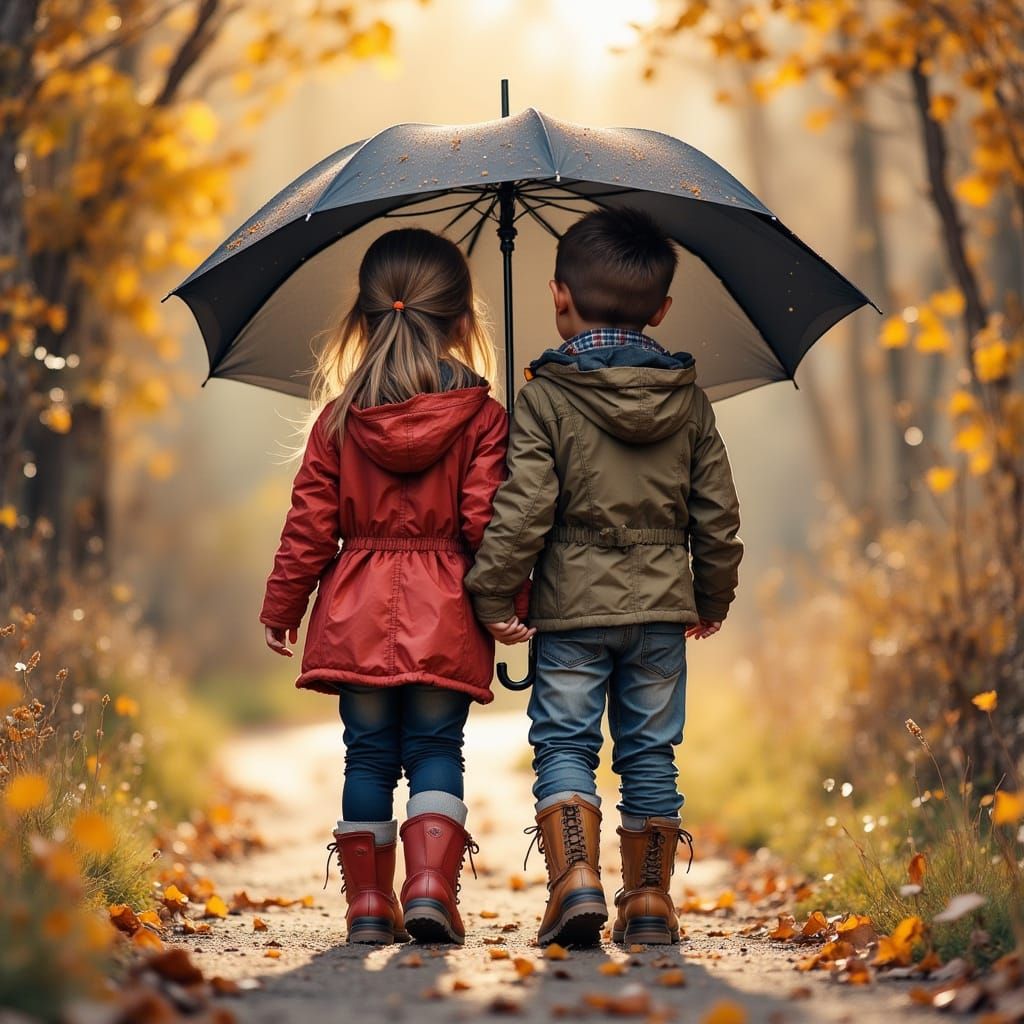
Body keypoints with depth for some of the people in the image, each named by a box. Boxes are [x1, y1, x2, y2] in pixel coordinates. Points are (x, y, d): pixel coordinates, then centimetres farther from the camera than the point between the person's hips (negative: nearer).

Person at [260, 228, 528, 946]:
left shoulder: (339, 418, 1)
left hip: (357, 609, 2)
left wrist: (283, 606, 11)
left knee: (368, 755, 9)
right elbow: (486, 522, -8)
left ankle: (369, 905, 11)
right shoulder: (482, 416, -4)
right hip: (445, 615, -2)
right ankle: (431, 886, -10)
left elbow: (310, 525, 2)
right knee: (436, 751, 6)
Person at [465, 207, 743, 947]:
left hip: (572, 608, -3)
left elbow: (524, 506, -13)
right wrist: (713, 596, 19)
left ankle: (576, 878, -11)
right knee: (650, 754, 10)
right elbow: (718, 511, 7)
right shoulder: (689, 400, 4)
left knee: (563, 744, 5)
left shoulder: (545, 394, -8)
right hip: (663, 607, 3)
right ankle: (649, 901, 14)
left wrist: (494, 593, -4)